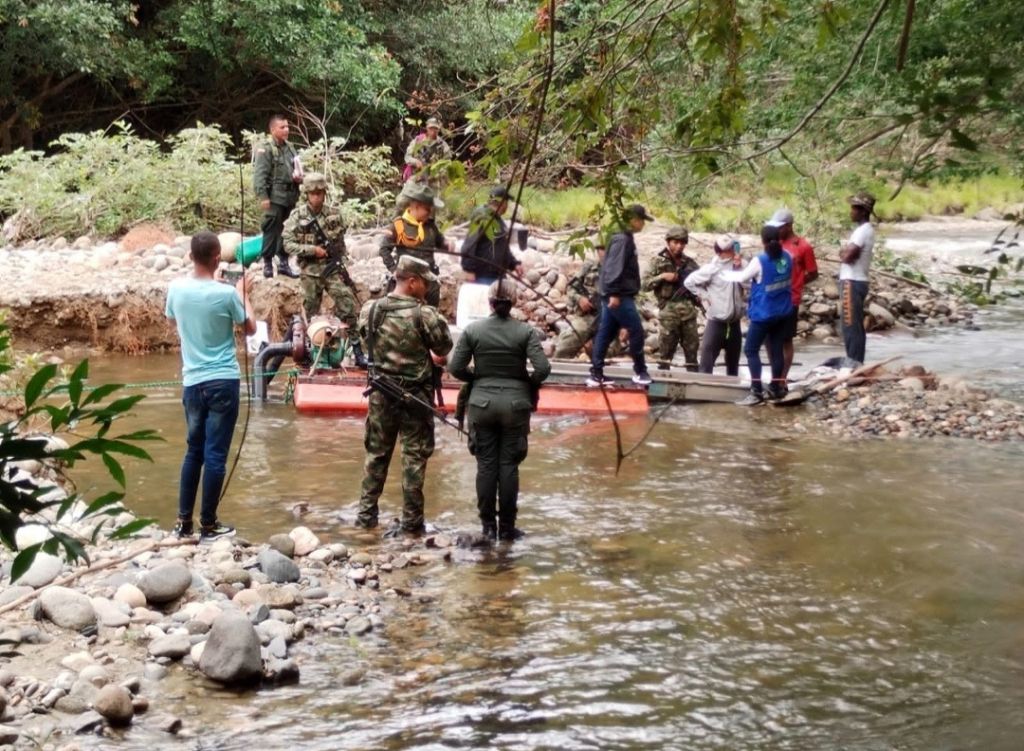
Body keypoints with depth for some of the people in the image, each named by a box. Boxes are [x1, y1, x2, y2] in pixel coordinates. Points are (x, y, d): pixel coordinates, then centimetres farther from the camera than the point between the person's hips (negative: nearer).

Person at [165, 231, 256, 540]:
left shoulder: (176, 289, -3)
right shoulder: (226, 294, -14)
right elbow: (250, 329, 2)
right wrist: (243, 295, 15)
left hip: (193, 381, 4)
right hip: (223, 382, -4)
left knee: (194, 451, 15)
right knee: (215, 455, 1)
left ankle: (184, 522, 18)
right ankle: (208, 524, 7)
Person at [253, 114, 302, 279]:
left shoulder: (290, 148, 14)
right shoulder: (265, 149, -9)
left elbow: (298, 168, 27)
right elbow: (259, 174, -16)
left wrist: (299, 177, 5)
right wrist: (262, 196, -22)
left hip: (290, 197, 7)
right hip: (275, 197, -7)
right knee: (272, 231, -5)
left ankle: (284, 263, 22)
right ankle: (267, 263, 3)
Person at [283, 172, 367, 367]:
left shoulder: (333, 214, 4)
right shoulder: (297, 217, -4)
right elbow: (288, 244, -9)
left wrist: (342, 264, 6)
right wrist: (313, 250, -17)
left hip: (333, 267, 1)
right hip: (310, 271, -1)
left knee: (347, 303, -10)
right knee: (311, 312, 7)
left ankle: (355, 348, -5)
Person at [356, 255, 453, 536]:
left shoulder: (370, 310, -3)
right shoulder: (424, 314, -17)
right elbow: (444, 348, -8)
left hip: (381, 394, 4)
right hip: (416, 396, -4)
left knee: (376, 453, 15)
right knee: (414, 458, 5)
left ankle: (366, 515, 18)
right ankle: (411, 521, 8)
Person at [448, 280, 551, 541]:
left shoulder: (473, 330, -4)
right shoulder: (526, 331, -7)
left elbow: (455, 367, -5)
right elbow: (543, 368, -14)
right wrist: (530, 385, 5)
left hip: (482, 403, 1)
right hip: (515, 404, -1)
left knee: (486, 465, 7)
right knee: (509, 466, 5)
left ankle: (488, 525, 11)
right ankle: (507, 527, 10)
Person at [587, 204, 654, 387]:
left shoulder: (625, 237, 18)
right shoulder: (622, 238, -14)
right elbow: (614, 267, -22)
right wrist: (614, 293, -26)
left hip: (617, 294, 10)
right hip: (619, 295, -10)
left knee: (605, 333, 8)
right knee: (636, 331, -4)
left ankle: (596, 375, 9)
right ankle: (640, 372, 4)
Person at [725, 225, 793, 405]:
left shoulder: (759, 261, -19)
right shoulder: (787, 257, -1)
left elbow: (742, 277, -6)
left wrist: (726, 274, 14)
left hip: (763, 314, -6)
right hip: (783, 312, 6)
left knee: (751, 350, 0)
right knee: (776, 350, 14)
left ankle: (756, 392, -7)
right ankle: (776, 388, 21)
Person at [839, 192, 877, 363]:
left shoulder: (863, 231, -15)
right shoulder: (863, 229, 17)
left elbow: (847, 256, -21)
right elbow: (849, 253, 16)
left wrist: (843, 252, -1)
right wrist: (846, 252, -3)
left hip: (852, 283, -10)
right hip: (855, 282, 10)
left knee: (851, 327, -9)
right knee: (855, 327, 13)